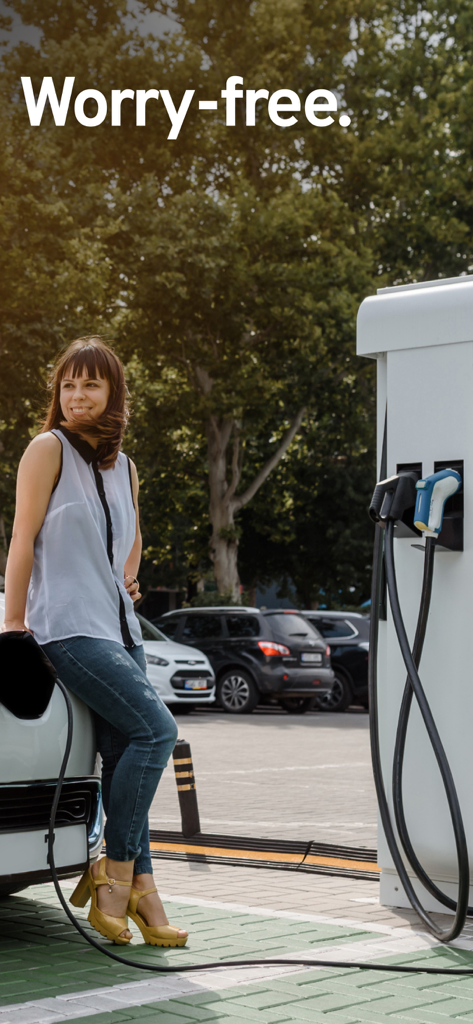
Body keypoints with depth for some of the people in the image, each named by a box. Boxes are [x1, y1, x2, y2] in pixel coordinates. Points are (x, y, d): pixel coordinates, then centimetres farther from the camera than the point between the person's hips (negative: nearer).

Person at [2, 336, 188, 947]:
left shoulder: (123, 468, 17)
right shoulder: (50, 448, -3)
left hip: (119, 626, 7)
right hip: (67, 625, -7)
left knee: (124, 752, 0)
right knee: (156, 730, -17)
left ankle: (135, 887, 3)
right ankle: (118, 873, -8)